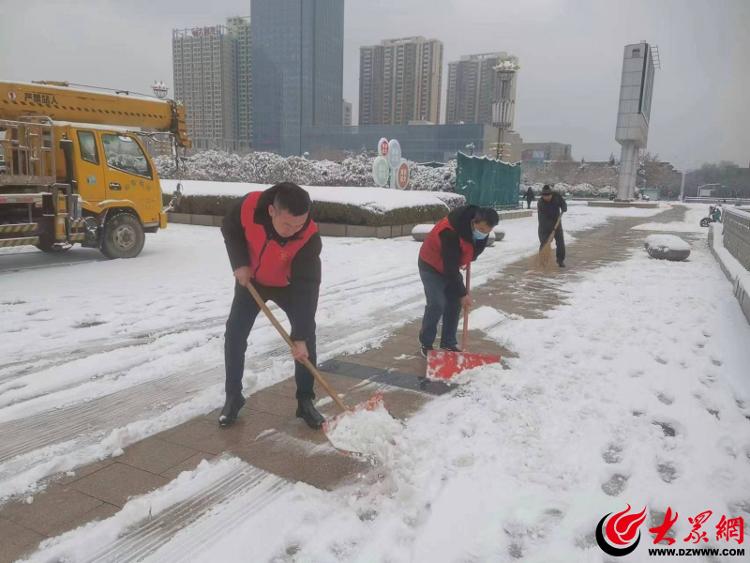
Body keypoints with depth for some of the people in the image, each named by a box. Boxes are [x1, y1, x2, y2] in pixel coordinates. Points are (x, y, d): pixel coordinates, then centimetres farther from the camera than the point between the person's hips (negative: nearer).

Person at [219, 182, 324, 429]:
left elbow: (306, 288, -35)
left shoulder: (309, 238, -38)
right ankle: (233, 397, 14)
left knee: (307, 337, -10)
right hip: (251, 279, 2)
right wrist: (240, 263, -21)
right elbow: (229, 229, -9)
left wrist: (300, 337, -36)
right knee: (234, 334, -2)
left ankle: (305, 401, 5)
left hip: (290, 285, -2)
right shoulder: (248, 206, -34)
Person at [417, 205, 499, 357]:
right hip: (431, 266, -7)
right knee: (437, 304, -15)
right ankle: (425, 344, 1)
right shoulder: (450, 232, -38)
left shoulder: (481, 227, -14)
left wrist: (467, 261, 13)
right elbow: (451, 267, -34)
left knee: (454, 303, 3)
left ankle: (449, 344, 14)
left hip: (451, 265, 7)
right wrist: (462, 293, -28)